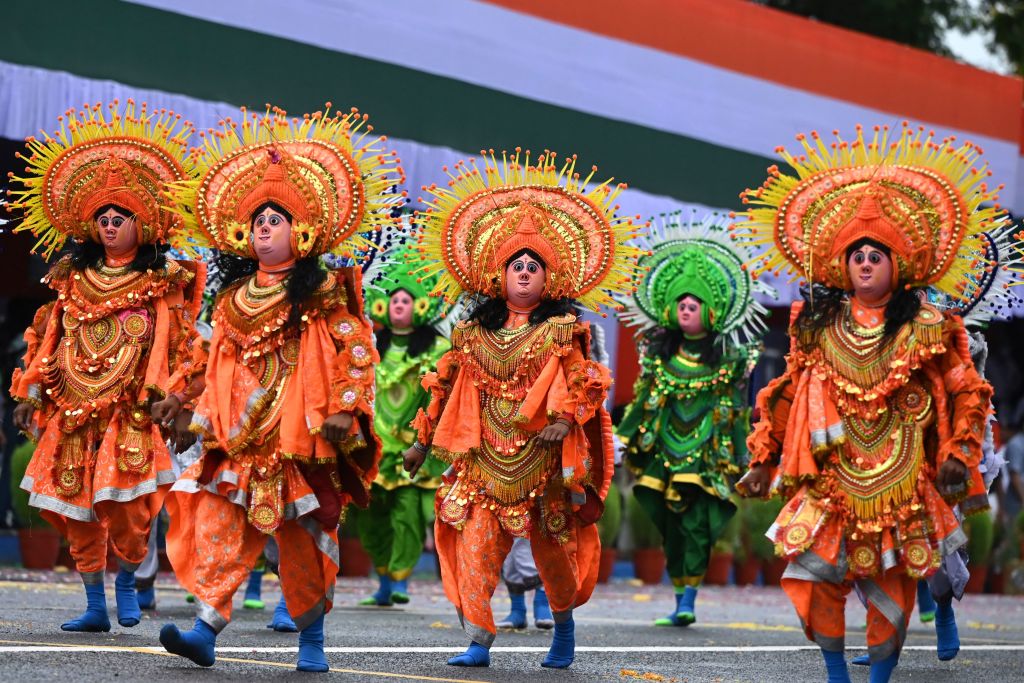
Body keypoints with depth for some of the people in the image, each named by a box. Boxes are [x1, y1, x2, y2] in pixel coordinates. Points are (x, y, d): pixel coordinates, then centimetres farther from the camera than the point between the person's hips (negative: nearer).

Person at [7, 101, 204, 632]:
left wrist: (171, 394, -12)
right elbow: (48, 338, 16)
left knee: (123, 502, -16)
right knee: (75, 507, 2)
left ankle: (126, 579, 11)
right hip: (72, 409, 4)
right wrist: (31, 392, 11)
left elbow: (179, 344, 0)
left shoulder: (163, 282, 3)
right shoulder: (72, 276, 14)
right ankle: (95, 605, 13)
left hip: (132, 410, -4)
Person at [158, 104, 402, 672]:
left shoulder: (323, 295, 1)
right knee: (219, 530, -9)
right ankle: (206, 627, -15)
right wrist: (206, 416, 17)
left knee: (302, 542, 1)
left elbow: (356, 353, -4)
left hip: (300, 441, -4)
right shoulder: (233, 300, 17)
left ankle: (311, 639, 13)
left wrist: (345, 409, -11)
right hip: (238, 441, 4)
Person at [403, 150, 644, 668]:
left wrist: (565, 419, -24)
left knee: (552, 550, 9)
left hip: (542, 463, -2)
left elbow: (585, 382, -7)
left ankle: (564, 625, 33)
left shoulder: (561, 330, 1)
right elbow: (444, 387, 17)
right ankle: (478, 640, -11)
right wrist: (423, 440, 19)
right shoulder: (473, 333, 10)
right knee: (474, 546, -11)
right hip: (483, 461, 2)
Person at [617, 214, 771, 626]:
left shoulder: (728, 355, 3)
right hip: (664, 449, 4)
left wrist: (738, 454, 1)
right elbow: (642, 397, 13)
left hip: (707, 452, -3)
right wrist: (628, 438, 7)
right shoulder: (659, 350, 10)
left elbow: (738, 409, 4)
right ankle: (680, 599, 14)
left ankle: (688, 602, -16)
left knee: (696, 523, -14)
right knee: (670, 526, 5)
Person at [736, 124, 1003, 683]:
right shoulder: (818, 328, 7)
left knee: (891, 591, 4)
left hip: (901, 487, -1)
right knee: (813, 576, -9)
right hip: (830, 484, 1)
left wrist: (958, 456, -5)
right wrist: (763, 459, 11)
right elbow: (787, 396, 13)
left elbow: (967, 394, 5)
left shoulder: (928, 329, 1)